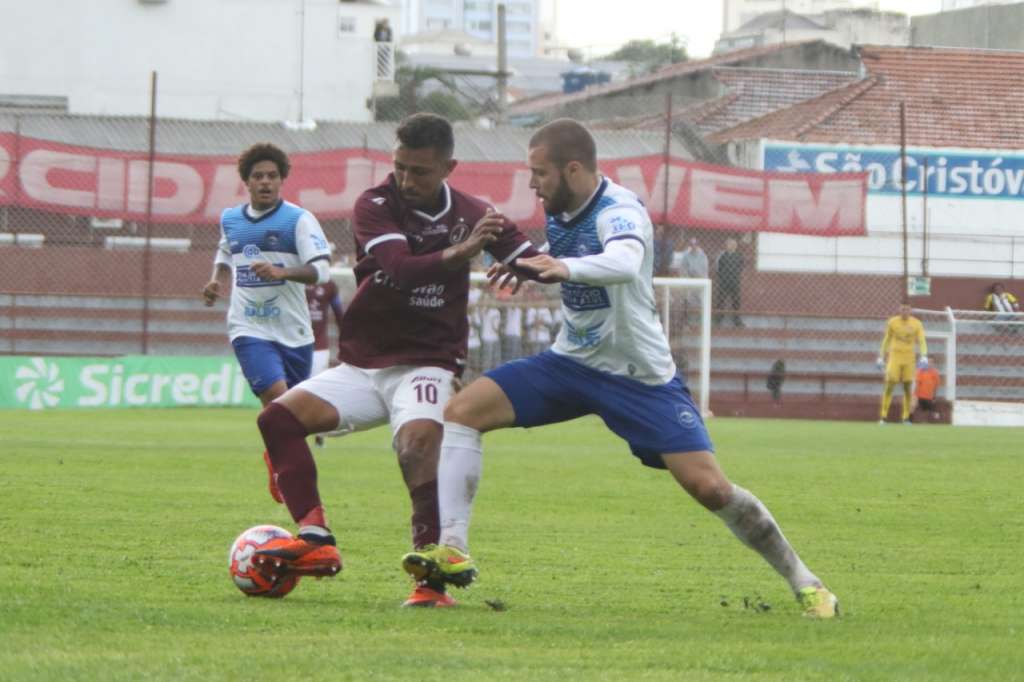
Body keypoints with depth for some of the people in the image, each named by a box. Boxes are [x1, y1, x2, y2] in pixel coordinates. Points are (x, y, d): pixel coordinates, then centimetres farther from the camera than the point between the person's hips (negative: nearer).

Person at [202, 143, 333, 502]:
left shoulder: (299, 219, -4)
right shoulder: (230, 220, 8)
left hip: (293, 331, 0)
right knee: (276, 396, -22)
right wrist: (216, 283, 10)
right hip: (249, 329, 0)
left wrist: (281, 272, -29)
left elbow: (321, 270, -14)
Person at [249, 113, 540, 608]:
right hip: (362, 365, 2)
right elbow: (401, 268, -26)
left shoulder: (471, 215, -1)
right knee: (278, 416, -16)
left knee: (418, 441, -32)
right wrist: (457, 254, -42)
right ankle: (316, 539, -22)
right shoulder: (376, 206, -8)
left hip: (426, 366, -2)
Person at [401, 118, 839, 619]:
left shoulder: (619, 212, -22)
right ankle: (453, 550, -15)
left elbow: (624, 263, -46)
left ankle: (801, 581, 4)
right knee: (463, 410, -12)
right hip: (571, 363, 7)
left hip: (639, 375, -7)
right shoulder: (559, 212, 2)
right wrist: (524, 262, 1)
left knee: (708, 487, -15)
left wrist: (565, 268, -65)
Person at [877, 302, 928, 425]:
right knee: (889, 386, -9)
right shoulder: (892, 322, 2)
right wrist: (881, 357, 9)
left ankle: (905, 417, 9)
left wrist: (924, 356, -16)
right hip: (894, 357, -1)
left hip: (909, 359, 1)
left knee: (908, 388, 1)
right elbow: (886, 340, 11)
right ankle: (883, 416, -6)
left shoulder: (916, 324, 3)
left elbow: (922, 341, -1)